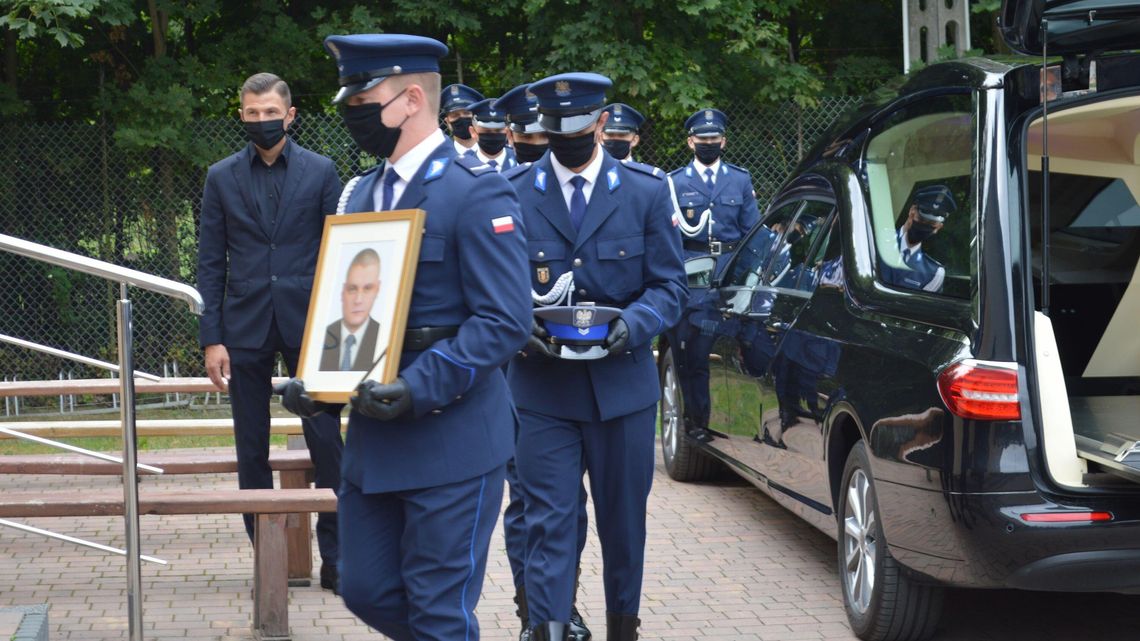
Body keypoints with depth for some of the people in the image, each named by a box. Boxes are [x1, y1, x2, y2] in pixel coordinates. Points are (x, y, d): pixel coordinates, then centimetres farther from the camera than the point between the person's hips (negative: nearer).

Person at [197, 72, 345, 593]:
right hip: (245, 329, 2)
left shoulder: (321, 172, 3)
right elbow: (210, 262, 5)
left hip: (308, 324, -1)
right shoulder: (222, 178, 6)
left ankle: (333, 554, 4)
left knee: (326, 442, -3)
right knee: (251, 448, 6)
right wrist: (212, 338, -2)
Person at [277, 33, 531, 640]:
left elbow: (503, 321, -17)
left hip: (450, 438, -7)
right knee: (365, 591, 12)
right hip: (372, 435, 8)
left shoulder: (477, 192, -12)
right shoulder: (360, 194, 12)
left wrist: (419, 390, -26)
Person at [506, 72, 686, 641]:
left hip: (623, 385, 1)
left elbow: (668, 284, 3)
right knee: (548, 523, -7)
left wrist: (634, 323, -17)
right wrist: (521, 327, -16)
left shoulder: (647, 192, 4)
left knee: (624, 522, 13)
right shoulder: (513, 195, 2)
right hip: (543, 388, -1)